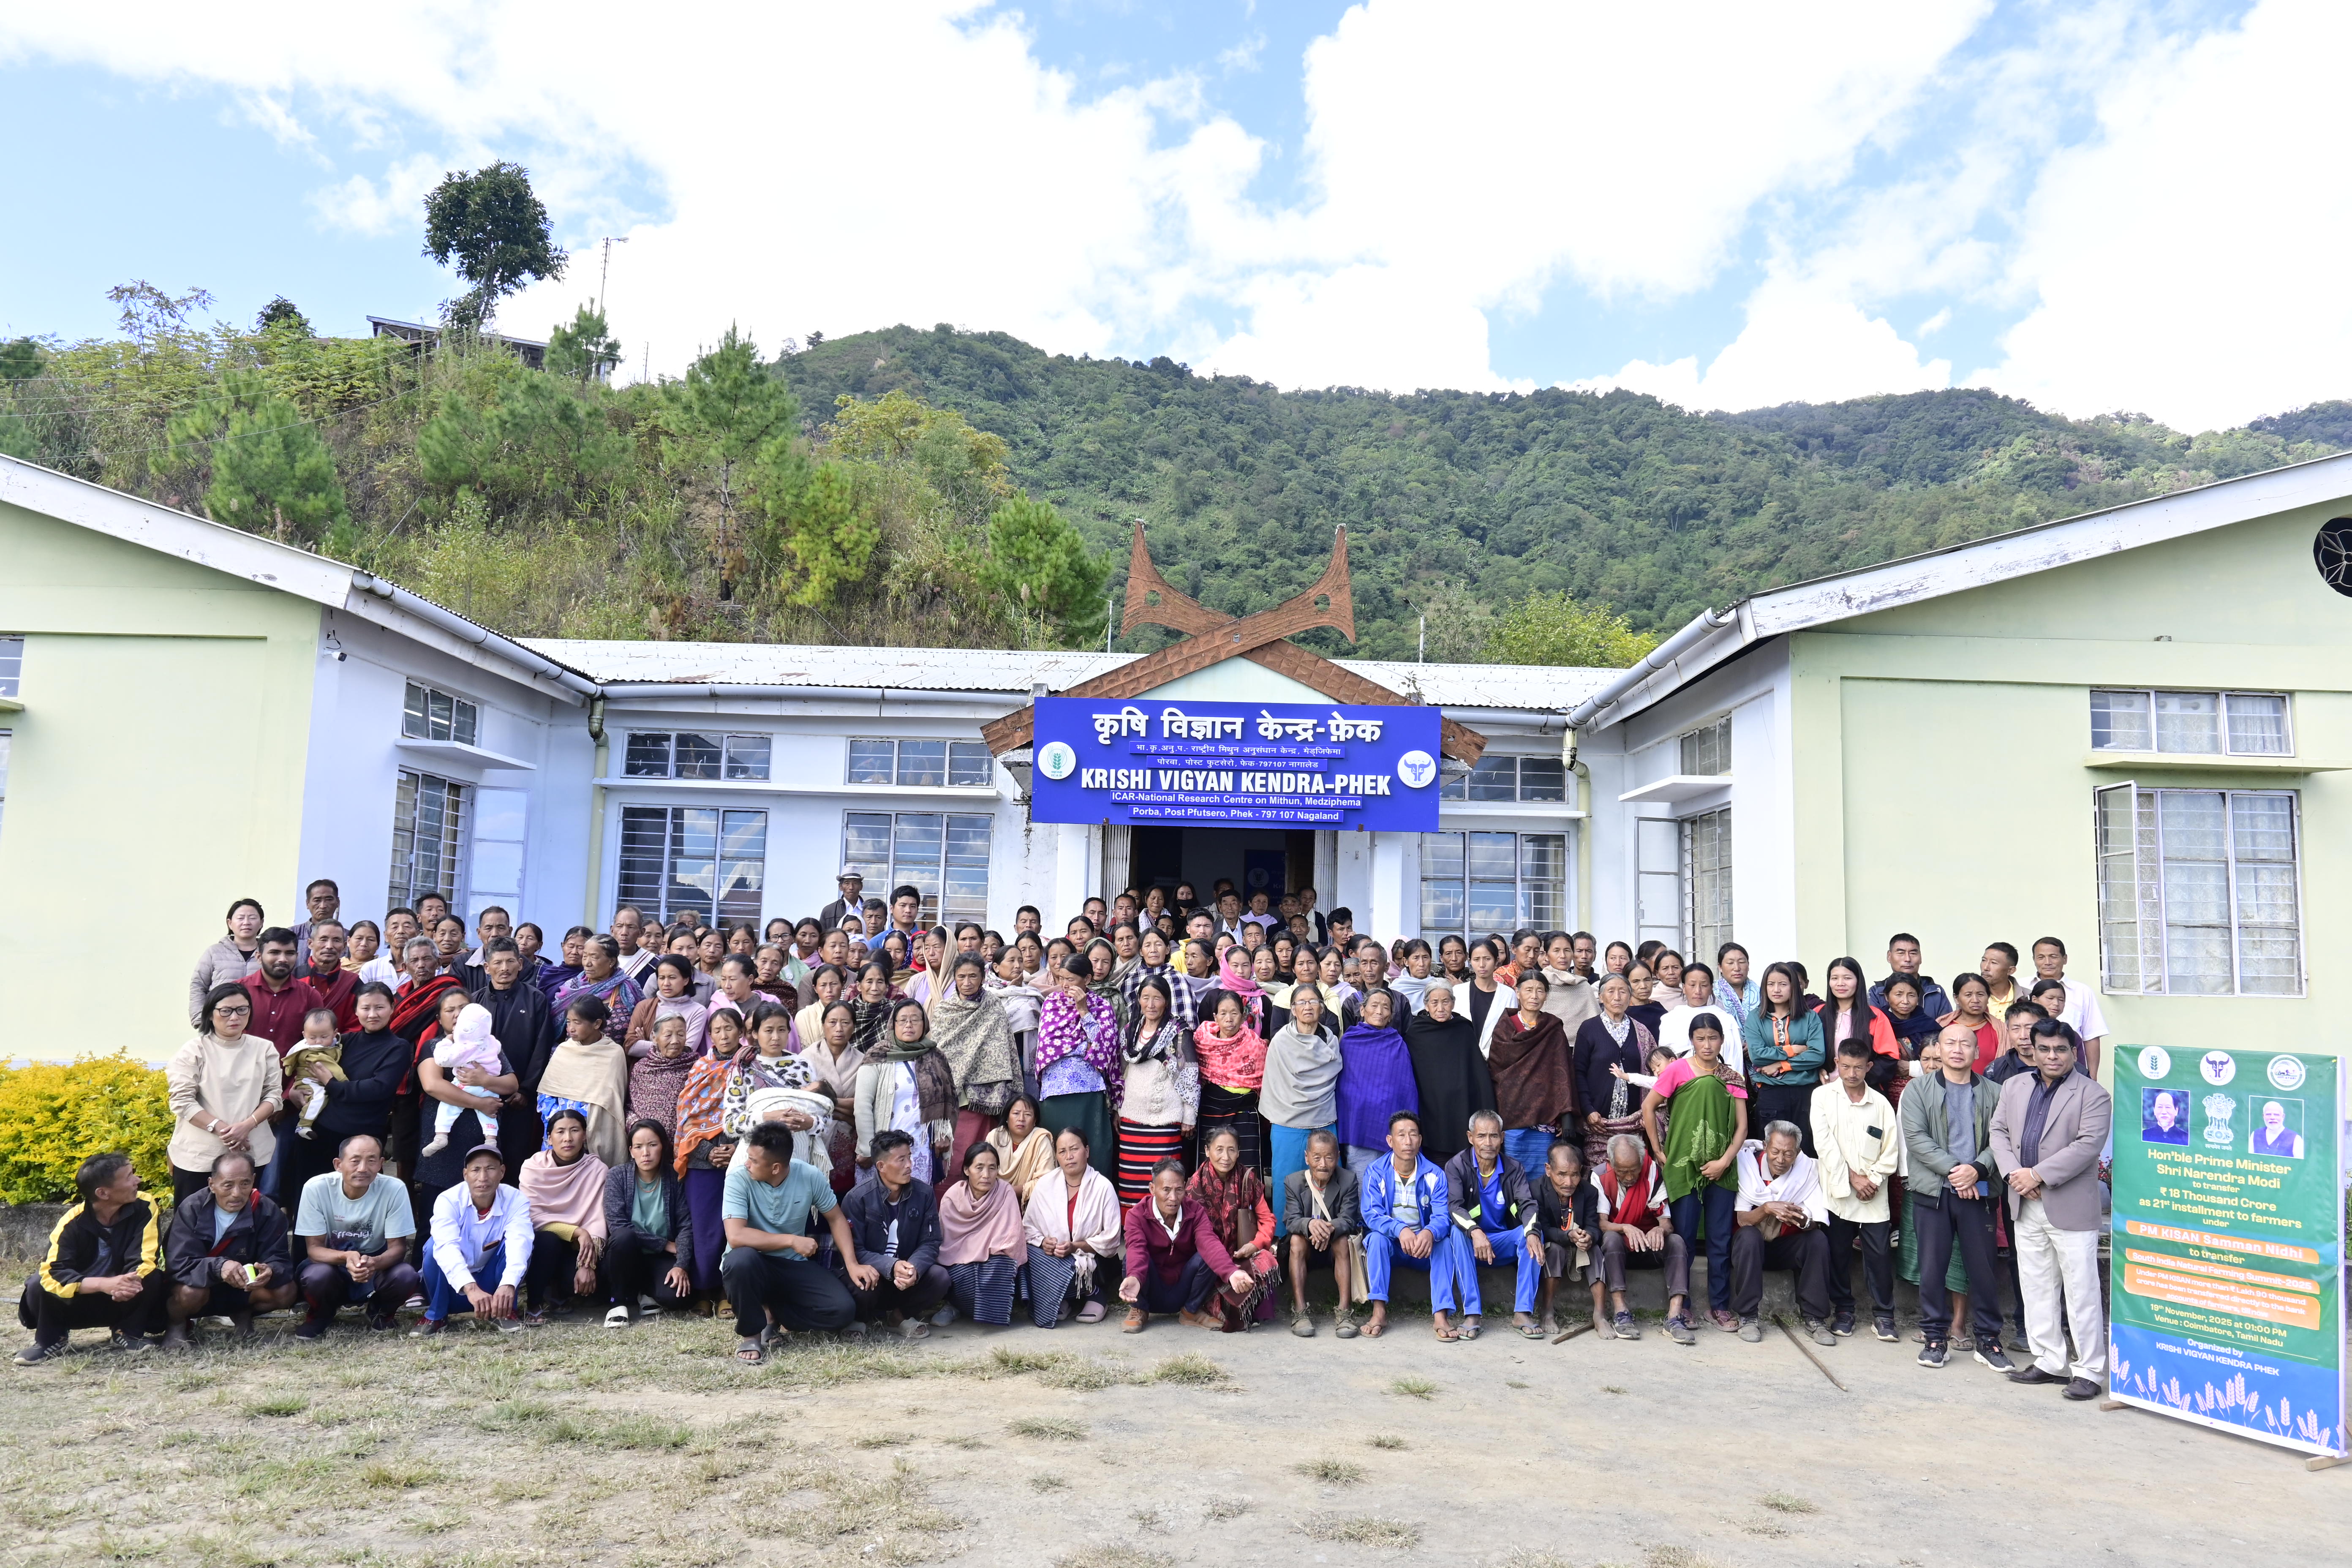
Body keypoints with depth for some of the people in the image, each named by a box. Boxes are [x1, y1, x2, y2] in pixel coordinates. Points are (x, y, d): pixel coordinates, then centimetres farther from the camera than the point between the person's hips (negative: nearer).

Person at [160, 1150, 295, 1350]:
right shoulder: (191, 1210, -19)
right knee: (191, 1292, -35)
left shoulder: (268, 1212, -14)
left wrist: (270, 1271, -43)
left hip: (242, 1291, 2)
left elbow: (280, 1260, -17)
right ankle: (177, 1325, 1)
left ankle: (243, 1315, 9)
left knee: (285, 1292, -23)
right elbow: (178, 1263, -28)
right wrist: (219, 1267, -47)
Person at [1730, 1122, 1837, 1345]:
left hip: (1786, 1247, 2)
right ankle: (1747, 1317, -24)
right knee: (1748, 1237, -34)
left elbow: (1818, 1222, -15)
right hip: (1752, 1244, -2)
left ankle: (1815, 1319, -16)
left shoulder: (1807, 1168, -10)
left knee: (1819, 1240, -25)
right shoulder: (1747, 1164, -16)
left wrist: (1804, 1220, -39)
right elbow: (1740, 1219, -19)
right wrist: (1767, 1209, -39)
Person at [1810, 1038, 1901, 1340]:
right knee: (1839, 1254, 5)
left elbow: (1891, 1152, 5)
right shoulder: (1823, 1096, 3)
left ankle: (1883, 1315, 12)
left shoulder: (1881, 1103, 6)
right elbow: (1824, 1143, -4)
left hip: (1874, 1195, 1)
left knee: (1879, 1255, -1)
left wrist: (1872, 1179, -8)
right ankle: (1843, 1311, 18)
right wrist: (1851, 1178, -9)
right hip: (1837, 1191, 0)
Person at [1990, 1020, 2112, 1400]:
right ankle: (2050, 1361, 23)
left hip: (2071, 1208, -6)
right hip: (2025, 1207, 6)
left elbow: (2088, 1145, -15)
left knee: (2081, 1293, 0)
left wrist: (2037, 1175, -17)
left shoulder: (2093, 1094, -5)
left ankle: (2089, 1370, 9)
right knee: (2036, 1289, 12)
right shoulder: (2014, 1087, 12)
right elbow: (1999, 1132, 10)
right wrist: (2014, 1175, -7)